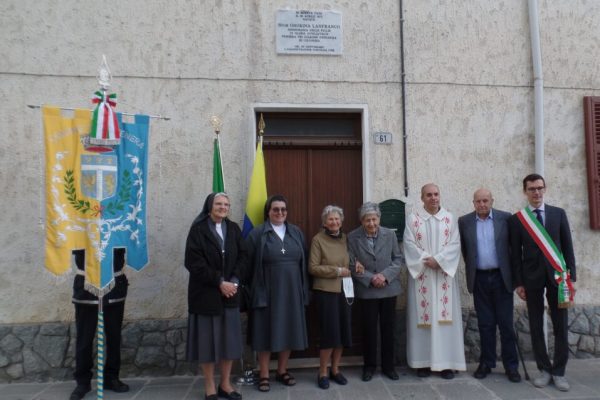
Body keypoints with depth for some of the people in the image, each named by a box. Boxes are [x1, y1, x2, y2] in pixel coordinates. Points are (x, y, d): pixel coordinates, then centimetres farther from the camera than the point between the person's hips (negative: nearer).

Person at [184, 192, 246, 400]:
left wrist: (233, 281, -10)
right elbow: (194, 262, -12)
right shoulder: (198, 229, -6)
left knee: (229, 338, 8)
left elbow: (242, 256, 5)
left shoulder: (234, 229, 7)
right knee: (208, 337, 4)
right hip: (206, 292, -4)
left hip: (230, 292, 4)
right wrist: (219, 281, -15)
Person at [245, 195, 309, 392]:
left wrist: (303, 288, 5)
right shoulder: (257, 233, -3)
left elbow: (304, 262, 9)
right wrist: (253, 288, -5)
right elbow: (249, 264, -3)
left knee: (288, 331, 11)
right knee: (266, 332, 5)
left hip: (291, 291, 4)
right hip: (267, 291, -3)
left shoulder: (296, 232, 8)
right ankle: (264, 375, 18)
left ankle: (282, 371, 28)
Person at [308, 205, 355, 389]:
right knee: (329, 332, -2)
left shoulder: (346, 238, 8)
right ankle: (322, 372, 16)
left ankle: (335, 369, 26)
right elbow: (313, 268, -11)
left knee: (343, 331, 9)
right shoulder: (318, 239, -6)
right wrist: (337, 271, -15)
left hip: (345, 291, 5)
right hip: (325, 292, -5)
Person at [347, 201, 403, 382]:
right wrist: (371, 278, -17)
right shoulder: (352, 237, -7)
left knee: (388, 328, 11)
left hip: (389, 288, 2)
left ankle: (388, 366, 26)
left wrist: (385, 275, -14)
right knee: (369, 329, 7)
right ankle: (369, 366, 24)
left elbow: (398, 259, 0)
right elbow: (352, 265, -7)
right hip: (366, 291, -2)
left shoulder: (390, 234, -1)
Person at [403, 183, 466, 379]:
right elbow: (409, 244, -5)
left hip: (444, 274, 2)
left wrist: (438, 260, -14)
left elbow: (455, 244, -2)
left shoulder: (450, 218, 6)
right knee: (422, 317, 2)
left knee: (445, 317, 3)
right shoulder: (412, 218, 1)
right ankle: (423, 362, 11)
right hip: (421, 274, -1)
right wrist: (427, 260, -15)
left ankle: (446, 363, 11)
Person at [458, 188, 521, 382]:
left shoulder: (506, 218, -1)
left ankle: (511, 365, 16)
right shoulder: (464, 221, 2)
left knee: (506, 323, 4)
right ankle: (486, 363, 19)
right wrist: (471, 268, 9)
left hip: (502, 277, -1)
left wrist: (514, 271, 4)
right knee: (485, 324, 9)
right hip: (479, 279, 1)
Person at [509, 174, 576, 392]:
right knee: (536, 326, 5)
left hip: (556, 275, 1)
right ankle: (544, 369, 18)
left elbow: (568, 246, 6)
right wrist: (519, 283, -2)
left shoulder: (559, 213, 5)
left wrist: (571, 276, 0)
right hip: (532, 278, -1)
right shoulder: (516, 219, 1)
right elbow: (516, 254, 1)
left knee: (560, 326, 4)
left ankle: (559, 372, 16)